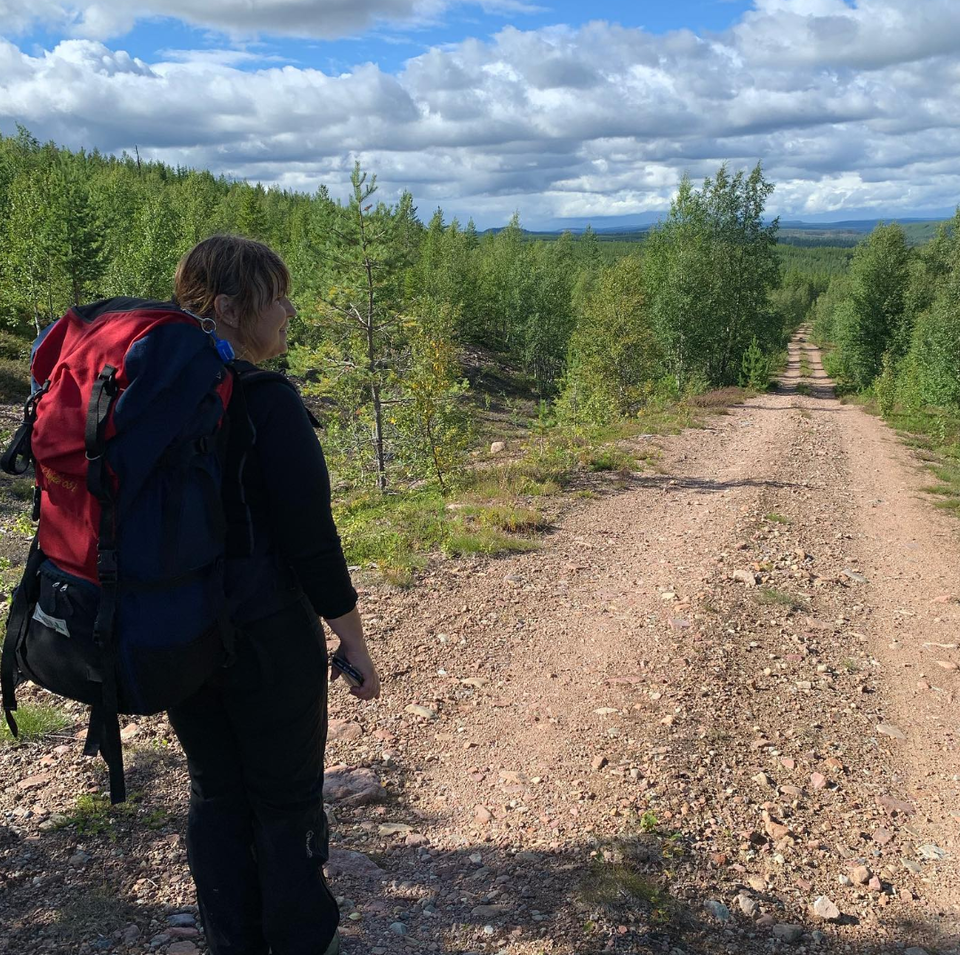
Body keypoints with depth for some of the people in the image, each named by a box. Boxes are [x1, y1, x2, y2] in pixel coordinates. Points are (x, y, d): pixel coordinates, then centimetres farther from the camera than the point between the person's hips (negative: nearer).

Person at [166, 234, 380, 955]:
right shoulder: (269, 404, -20)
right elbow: (312, 540, -20)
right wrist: (356, 645, -9)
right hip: (269, 641, -6)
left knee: (215, 793, 21)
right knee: (286, 802, 13)